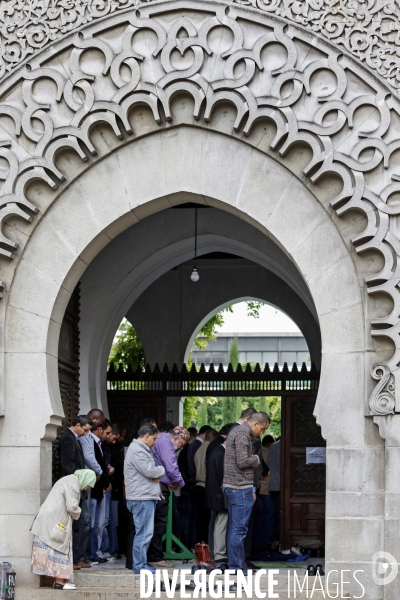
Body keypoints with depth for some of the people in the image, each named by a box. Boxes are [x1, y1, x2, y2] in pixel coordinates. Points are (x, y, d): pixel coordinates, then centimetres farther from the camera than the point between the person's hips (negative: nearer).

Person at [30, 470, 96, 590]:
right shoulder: (73, 484, -13)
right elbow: (72, 506, -18)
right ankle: (60, 582, -6)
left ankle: (59, 580, 12)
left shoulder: (68, 480, 20)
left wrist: (75, 514, 9)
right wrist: (77, 515, 1)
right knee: (60, 548, -6)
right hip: (56, 521, -10)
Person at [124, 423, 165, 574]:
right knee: (144, 533, -9)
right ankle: (139, 566, -5)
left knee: (145, 533, 14)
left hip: (146, 497, 11)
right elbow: (149, 471, -19)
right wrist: (161, 470, 1)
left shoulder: (142, 449, 20)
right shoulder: (137, 450, -14)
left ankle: (141, 563, 20)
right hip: (142, 498, -11)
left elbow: (150, 470, 21)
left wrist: (157, 474, -2)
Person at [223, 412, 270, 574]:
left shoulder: (235, 431, 19)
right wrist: (256, 459, -2)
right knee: (239, 528, -7)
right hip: (240, 488, -10)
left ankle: (235, 564, 17)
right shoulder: (242, 434, -14)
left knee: (234, 527, 13)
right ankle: (237, 566, -5)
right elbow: (243, 462, -22)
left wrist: (251, 489, 22)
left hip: (230, 487, 10)